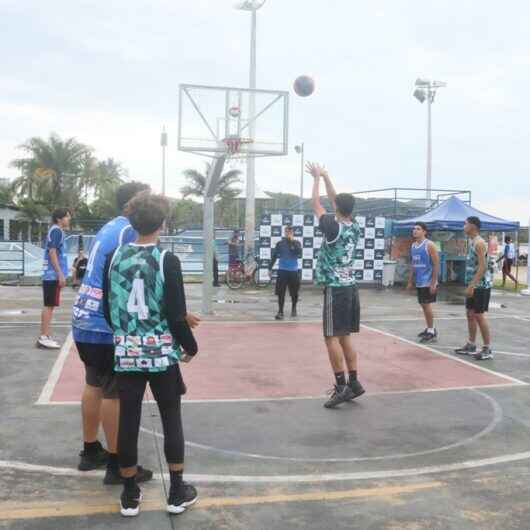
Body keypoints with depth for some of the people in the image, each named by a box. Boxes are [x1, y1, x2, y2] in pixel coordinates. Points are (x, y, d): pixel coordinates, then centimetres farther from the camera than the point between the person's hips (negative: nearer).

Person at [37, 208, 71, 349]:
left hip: (51, 274, 9)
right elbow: (52, 252, -18)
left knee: (49, 306, 11)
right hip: (53, 275, -9)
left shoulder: (56, 230, 18)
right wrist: (60, 274, -20)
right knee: (49, 306, -7)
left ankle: (45, 336, 14)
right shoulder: (56, 230, -11)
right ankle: (43, 338, -5)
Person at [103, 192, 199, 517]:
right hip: (161, 353, -3)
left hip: (126, 354, 3)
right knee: (172, 420, 11)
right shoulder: (167, 260, -11)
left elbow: (108, 309, 8)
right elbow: (176, 314, -12)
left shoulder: (115, 258, 1)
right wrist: (191, 347, 4)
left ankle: (130, 495, 22)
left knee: (128, 421, 11)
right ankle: (177, 491, 19)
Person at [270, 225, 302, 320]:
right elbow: (274, 256, 8)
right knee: (281, 293, -5)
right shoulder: (280, 243, 2)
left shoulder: (297, 243, 1)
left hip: (294, 271, 0)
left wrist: (293, 241, -17)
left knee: (294, 293, 10)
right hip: (282, 270, 0)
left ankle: (294, 309, 31)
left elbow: (299, 254, -16)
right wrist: (270, 268, 5)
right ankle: (280, 312, -1)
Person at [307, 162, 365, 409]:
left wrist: (317, 178, 9)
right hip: (351, 287, 8)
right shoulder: (354, 228, 7)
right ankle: (353, 382, 15)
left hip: (335, 289, -8)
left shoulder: (333, 227, -13)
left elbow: (316, 204, -3)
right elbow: (338, 201, 18)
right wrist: (325, 176, 22)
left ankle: (342, 386, -5)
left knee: (332, 337, -4)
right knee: (345, 337, 13)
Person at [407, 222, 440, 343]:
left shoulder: (429, 245, -13)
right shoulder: (413, 246, 10)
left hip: (428, 282, -7)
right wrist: (410, 281, 13)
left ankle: (432, 332, 1)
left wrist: (433, 283, -19)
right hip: (418, 282, 7)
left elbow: (436, 264, -15)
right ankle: (429, 329, 24)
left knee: (427, 305, -7)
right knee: (424, 305, 13)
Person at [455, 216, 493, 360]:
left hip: (481, 285, -10)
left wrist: (471, 285, -24)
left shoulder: (479, 243, -17)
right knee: (470, 314, 14)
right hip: (473, 285, 10)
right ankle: (471, 345, 23)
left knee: (479, 316, -6)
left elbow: (483, 267, -22)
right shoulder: (471, 241, 13)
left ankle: (488, 349, 2)